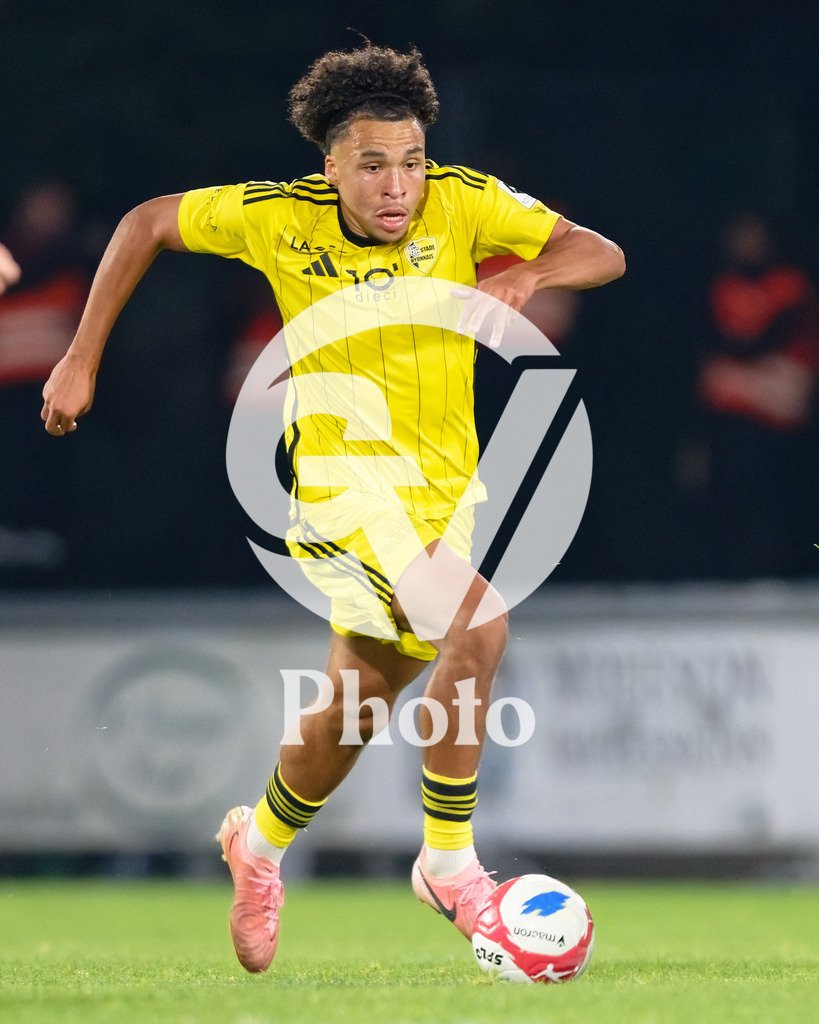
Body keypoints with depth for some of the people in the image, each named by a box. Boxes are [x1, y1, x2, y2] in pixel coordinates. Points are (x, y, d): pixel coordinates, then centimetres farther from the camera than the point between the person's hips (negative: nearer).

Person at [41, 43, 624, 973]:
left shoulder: (461, 203, -9)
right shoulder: (281, 218, -12)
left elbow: (601, 255, -8)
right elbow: (147, 223, 2)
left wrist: (522, 275, -29)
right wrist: (81, 362, 1)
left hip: (442, 490, 4)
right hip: (340, 475, -4)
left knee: (358, 705, 13)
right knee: (478, 623, -27)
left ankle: (261, 844, 43)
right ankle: (450, 863, -15)